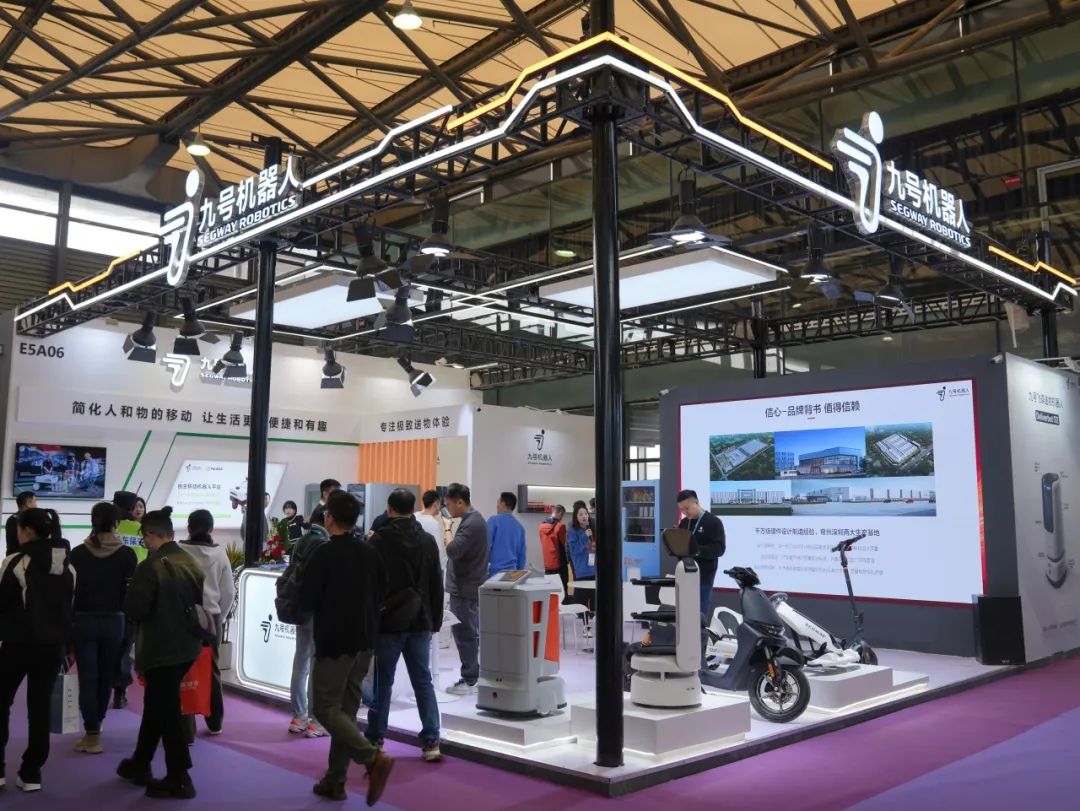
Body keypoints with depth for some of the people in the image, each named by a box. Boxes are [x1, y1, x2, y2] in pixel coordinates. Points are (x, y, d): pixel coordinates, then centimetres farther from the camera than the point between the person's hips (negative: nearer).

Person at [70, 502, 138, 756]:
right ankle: (95, 729, 27)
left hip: (83, 621, 0)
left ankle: (92, 734, 1)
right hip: (113, 622, 0)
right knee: (106, 677, 15)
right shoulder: (127, 554, -6)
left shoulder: (78, 553, -3)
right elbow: (132, 591, -7)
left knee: (87, 678, 3)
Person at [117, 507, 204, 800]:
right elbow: (201, 602, 10)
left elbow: (133, 609, -18)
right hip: (187, 645, 8)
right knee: (156, 705, 22)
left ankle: (179, 779, 7)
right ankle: (140, 764, 35)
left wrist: (146, 617, 3)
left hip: (160, 648, -7)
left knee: (167, 711, 2)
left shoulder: (150, 566, -19)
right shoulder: (192, 563, 3)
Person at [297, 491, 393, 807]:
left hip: (333, 641, -7)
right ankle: (335, 780, 17)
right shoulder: (370, 552, 7)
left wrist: (323, 603, 8)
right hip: (364, 641, 7)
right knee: (346, 708, 13)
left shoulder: (325, 553, -14)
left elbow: (305, 600, -11)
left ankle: (374, 758, -16)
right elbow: (379, 596, 12)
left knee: (326, 708, 0)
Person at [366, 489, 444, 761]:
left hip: (388, 621, -3)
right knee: (423, 681, 8)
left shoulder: (379, 540, -9)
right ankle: (431, 741, 6)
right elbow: (437, 586, 9)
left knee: (383, 683, 8)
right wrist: (435, 621, 15)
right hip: (420, 622, 3)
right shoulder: (428, 540, 5)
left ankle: (375, 740, 15)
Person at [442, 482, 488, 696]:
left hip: (465, 589, -10)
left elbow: (453, 550, -25)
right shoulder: (473, 519, 14)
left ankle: (469, 680, 4)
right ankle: (473, 676, 22)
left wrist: (447, 531, -10)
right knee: (470, 633, 15)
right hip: (469, 587, 10)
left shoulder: (471, 523, -18)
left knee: (465, 633, -3)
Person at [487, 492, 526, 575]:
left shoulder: (494, 520, -3)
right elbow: (522, 554, 15)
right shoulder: (520, 526, 13)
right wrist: (518, 571, 22)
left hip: (495, 570, -5)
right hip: (512, 571, 5)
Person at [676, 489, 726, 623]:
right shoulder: (683, 523, 15)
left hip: (704, 575, -6)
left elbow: (719, 548, -14)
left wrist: (698, 550, -27)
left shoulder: (713, 522, -5)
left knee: (700, 614, -5)